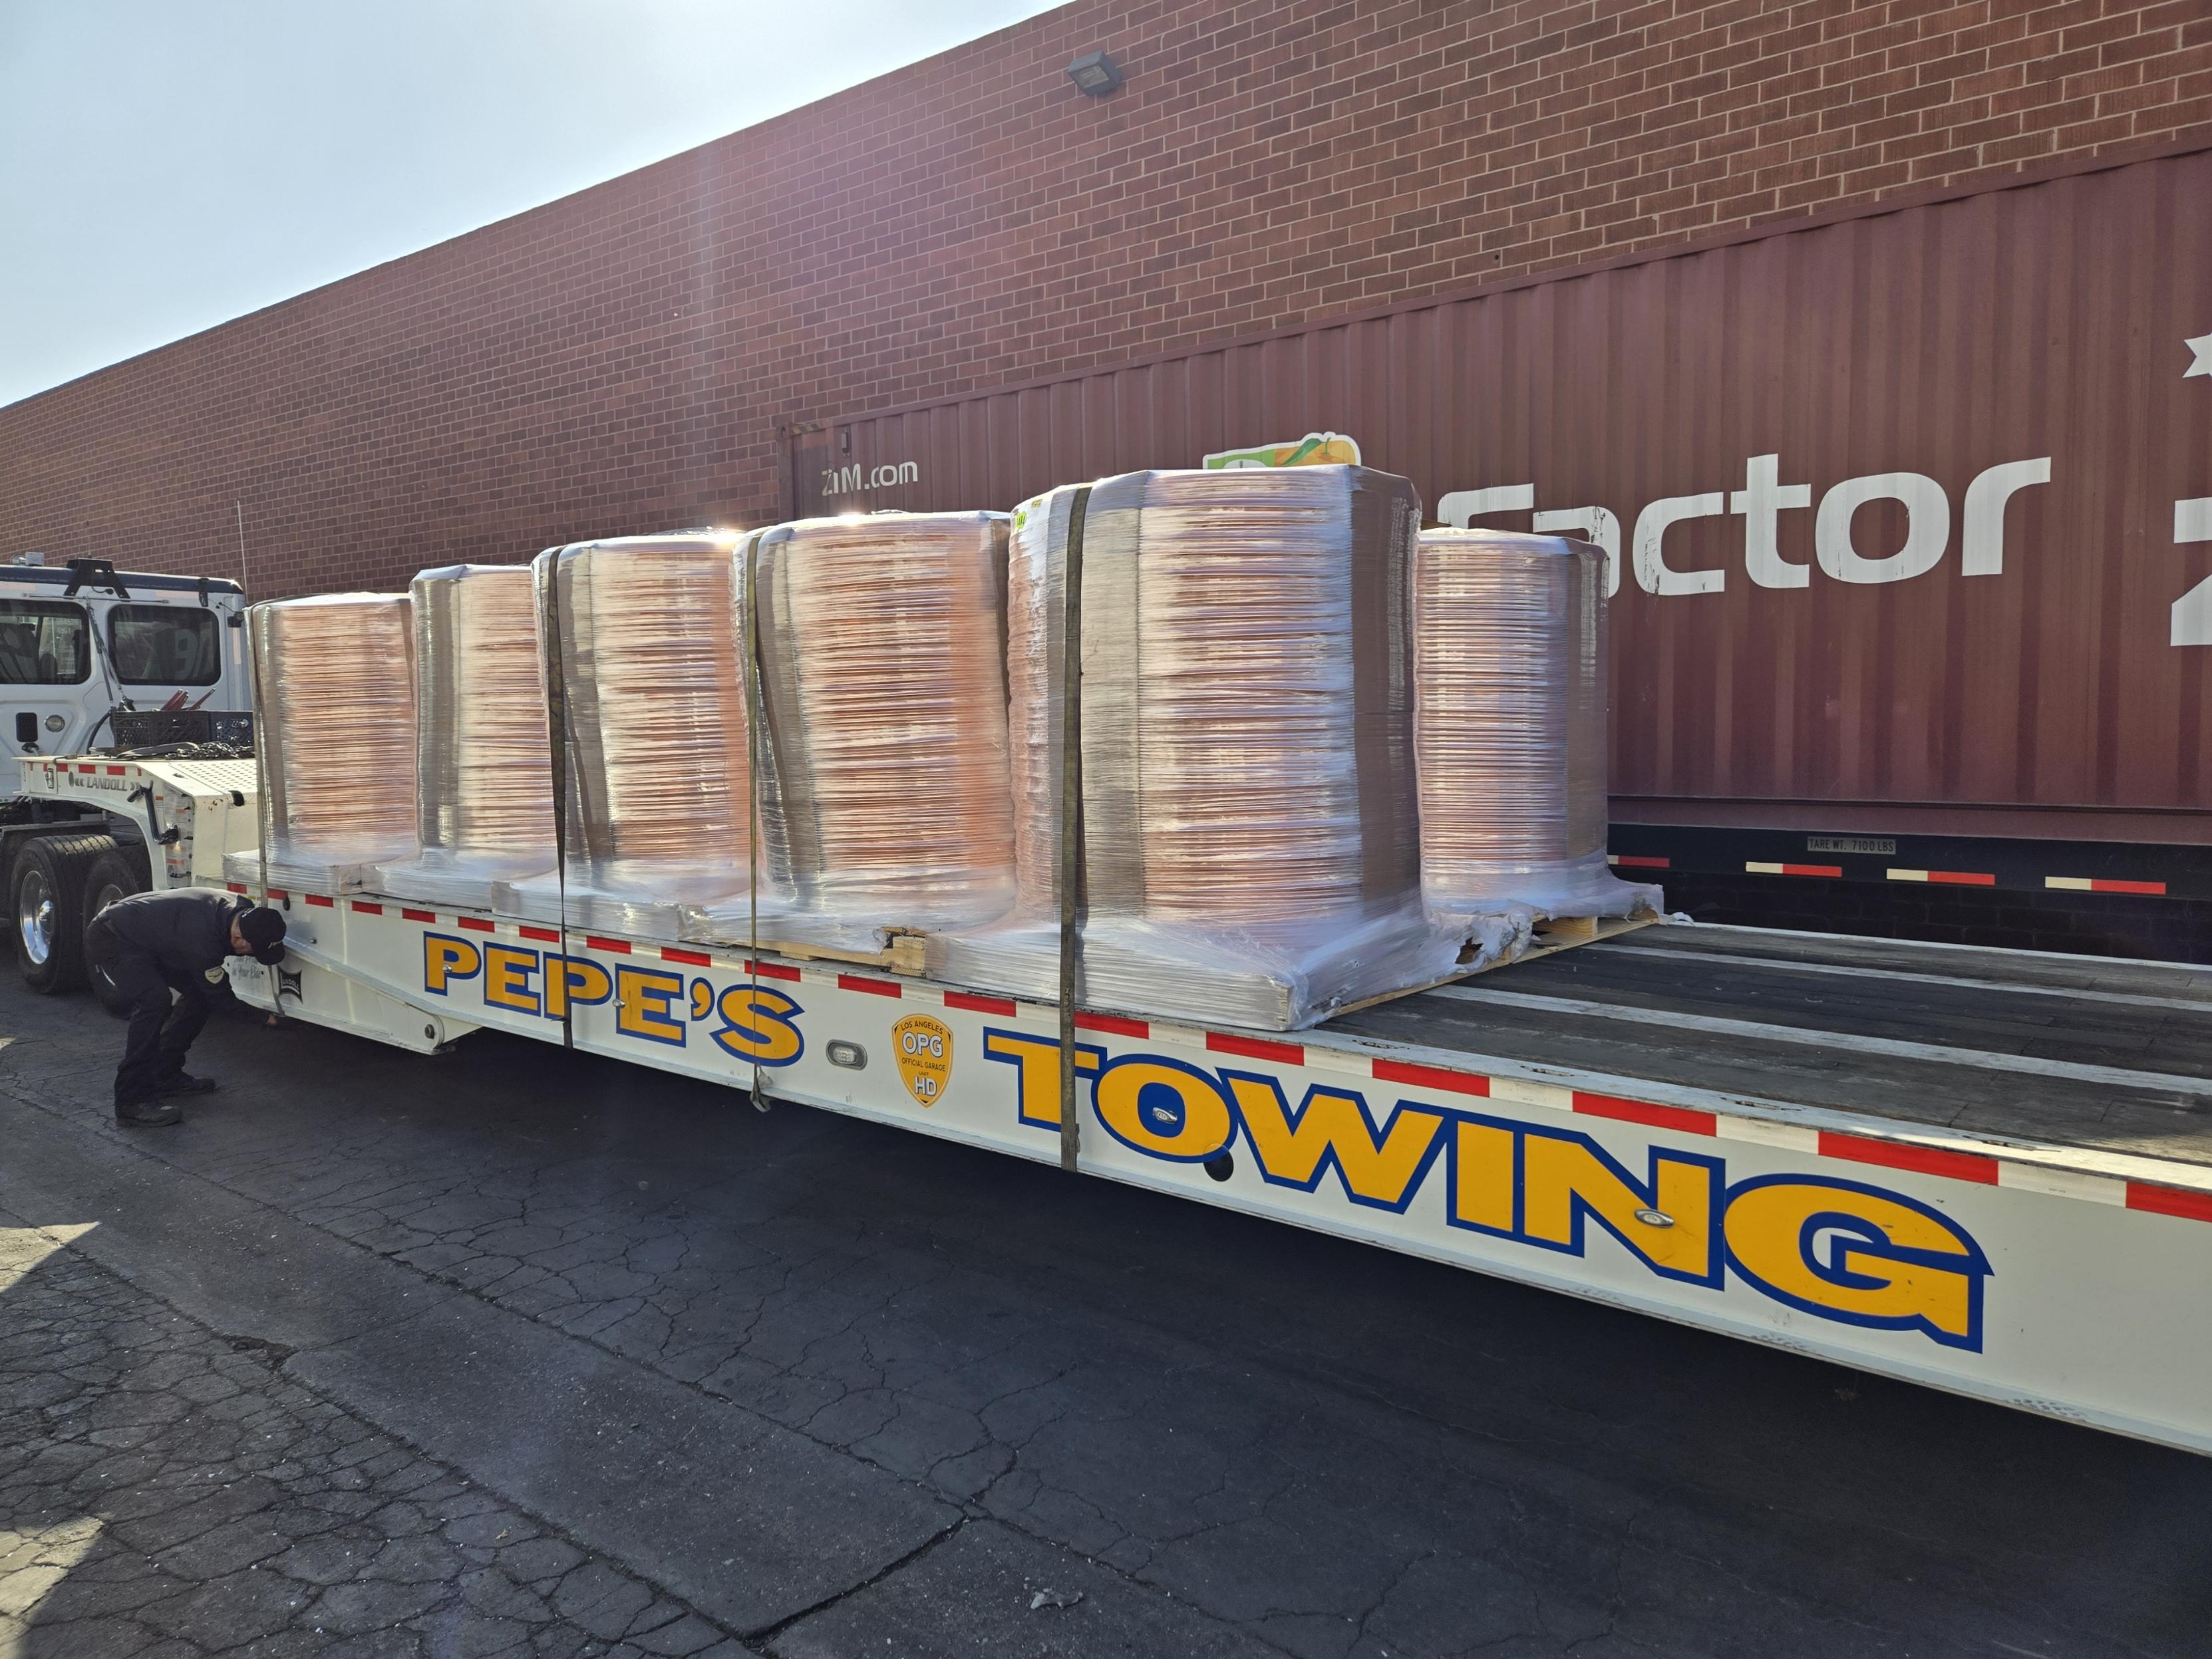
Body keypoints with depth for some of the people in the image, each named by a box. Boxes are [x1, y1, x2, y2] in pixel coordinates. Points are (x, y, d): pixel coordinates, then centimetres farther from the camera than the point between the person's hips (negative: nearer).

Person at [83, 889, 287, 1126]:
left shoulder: (243, 911, -14)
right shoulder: (203, 937, -38)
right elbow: (218, 992, -20)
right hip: (111, 938, -10)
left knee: (198, 993, 5)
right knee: (155, 999, -28)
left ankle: (166, 1076, 15)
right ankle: (132, 1100, -26)